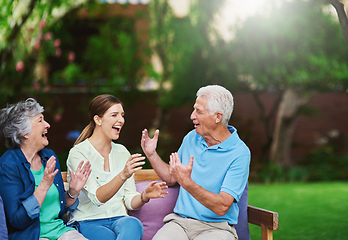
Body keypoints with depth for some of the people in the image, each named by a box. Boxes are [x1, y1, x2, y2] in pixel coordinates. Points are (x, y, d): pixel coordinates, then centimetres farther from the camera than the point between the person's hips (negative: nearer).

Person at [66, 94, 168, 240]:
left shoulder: (122, 153, 12)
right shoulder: (78, 153, -6)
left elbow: (130, 202, 11)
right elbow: (97, 198, -19)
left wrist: (144, 196, -12)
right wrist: (123, 176, -34)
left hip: (120, 220, 5)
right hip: (88, 223, -4)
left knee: (133, 224, -32)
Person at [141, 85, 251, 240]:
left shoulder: (239, 153, -10)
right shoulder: (191, 138, 9)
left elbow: (222, 207, -19)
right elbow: (170, 178, 22)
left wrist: (187, 183, -29)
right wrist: (151, 154, 7)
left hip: (216, 226, -4)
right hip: (180, 221, 4)